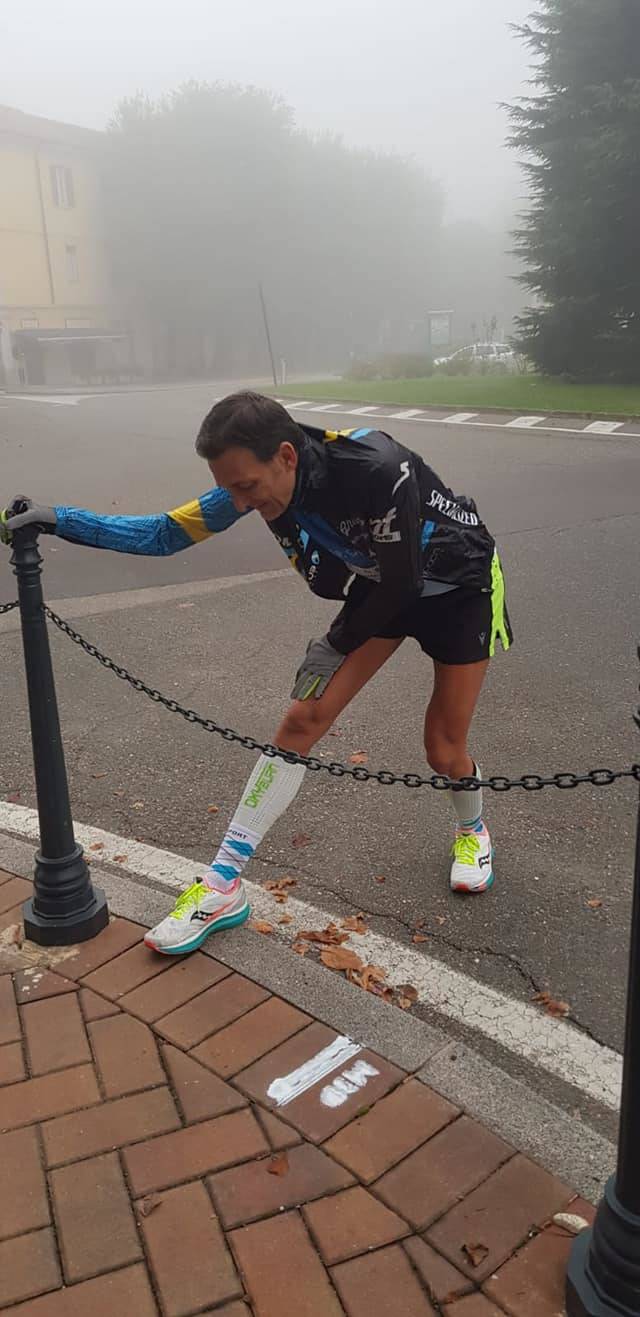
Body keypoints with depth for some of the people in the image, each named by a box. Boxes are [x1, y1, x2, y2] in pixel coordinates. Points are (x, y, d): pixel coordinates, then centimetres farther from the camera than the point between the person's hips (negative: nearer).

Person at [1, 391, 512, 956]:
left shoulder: (377, 468, -37)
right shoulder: (261, 479, -19)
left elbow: (402, 582, -25)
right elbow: (167, 532, -10)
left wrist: (338, 647, -15)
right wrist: (60, 519, -18)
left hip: (458, 584, -4)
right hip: (381, 587, 5)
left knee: (444, 748, -1)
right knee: (302, 720, -7)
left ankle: (472, 829, 36)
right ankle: (224, 883, -1)